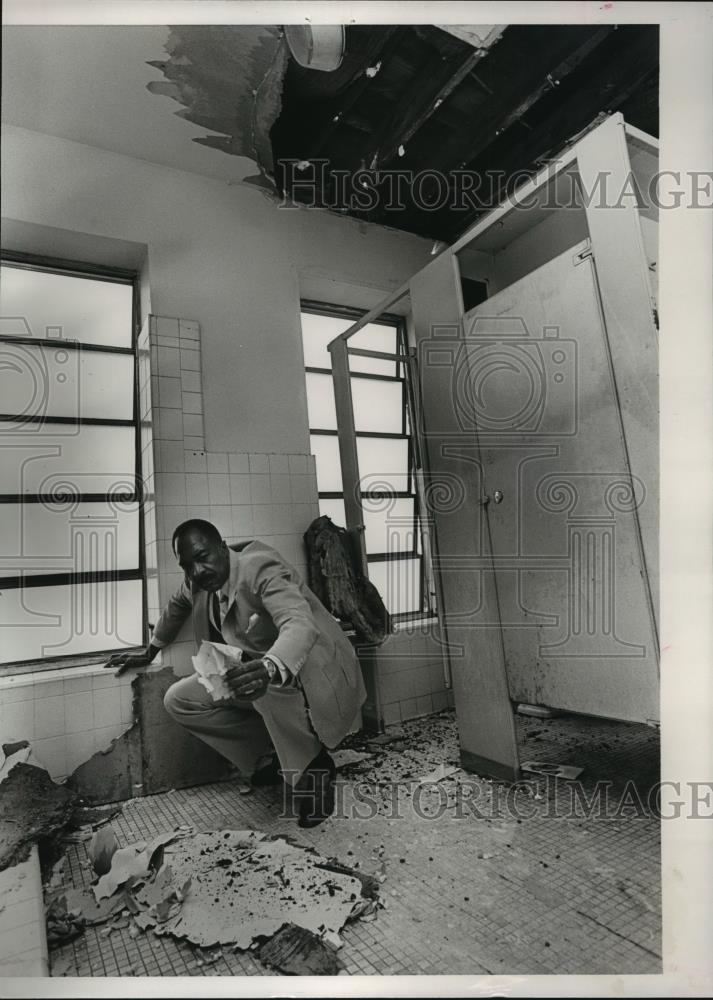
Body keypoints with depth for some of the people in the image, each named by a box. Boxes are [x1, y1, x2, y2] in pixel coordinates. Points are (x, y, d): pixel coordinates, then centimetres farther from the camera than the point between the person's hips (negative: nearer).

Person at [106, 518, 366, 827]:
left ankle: (313, 764, -12)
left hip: (316, 673, -7)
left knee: (275, 680, -41)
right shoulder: (197, 582, -3)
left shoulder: (260, 568, -26)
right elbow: (176, 607, 22)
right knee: (178, 700, -6)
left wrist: (268, 669, -62)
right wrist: (149, 652, 30)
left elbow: (301, 625, -43)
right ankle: (274, 747, 4)